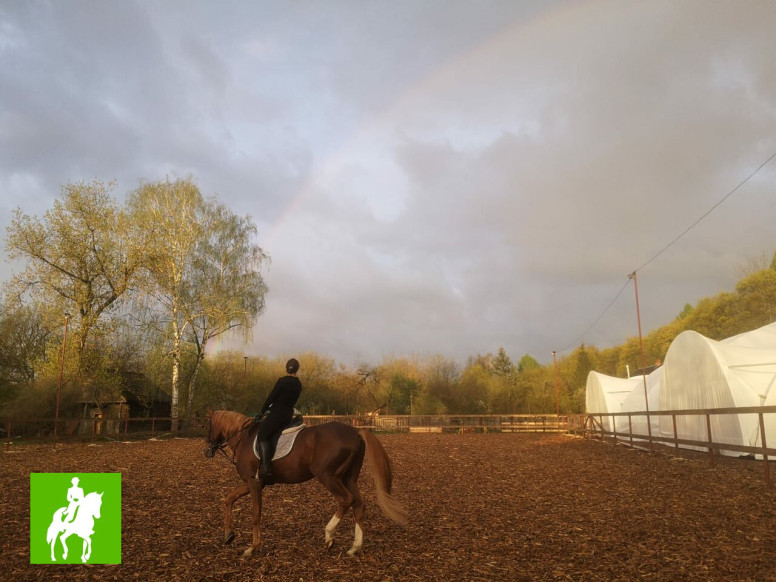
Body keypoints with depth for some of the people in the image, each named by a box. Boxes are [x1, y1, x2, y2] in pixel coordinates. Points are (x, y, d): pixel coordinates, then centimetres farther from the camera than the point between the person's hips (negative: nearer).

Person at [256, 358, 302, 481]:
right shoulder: (298, 385, 8)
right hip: (289, 414, 8)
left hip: (277, 414, -8)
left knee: (262, 436, -6)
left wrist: (263, 411, 6)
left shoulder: (282, 381, -13)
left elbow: (271, 397, -9)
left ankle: (266, 468, -21)